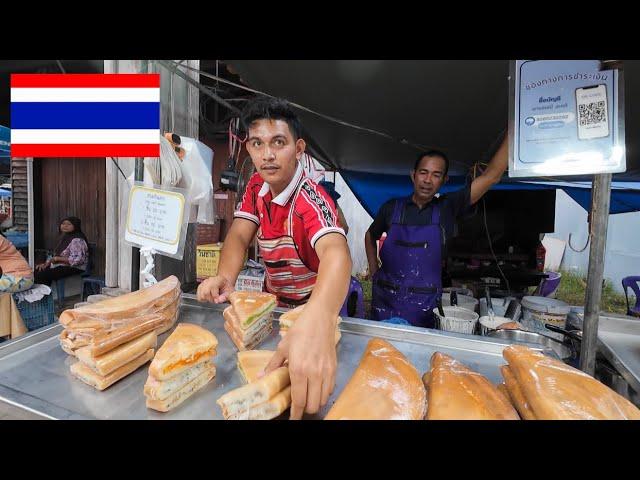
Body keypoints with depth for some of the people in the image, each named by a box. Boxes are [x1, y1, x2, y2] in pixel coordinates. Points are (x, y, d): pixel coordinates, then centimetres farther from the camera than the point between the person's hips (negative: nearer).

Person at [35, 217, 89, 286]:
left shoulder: (77, 240, -16)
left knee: (42, 275, -22)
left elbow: (76, 260, -25)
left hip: (74, 268, -10)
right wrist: (47, 262, 4)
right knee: (36, 271, -4)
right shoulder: (64, 237, 15)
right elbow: (56, 255, 22)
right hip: (61, 266, 10)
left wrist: (57, 258, -18)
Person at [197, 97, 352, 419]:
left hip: (313, 309, -6)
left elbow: (335, 252, -50)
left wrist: (317, 322, -70)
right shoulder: (256, 186, -6)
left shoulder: (310, 200, -31)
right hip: (273, 300, 7)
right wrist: (225, 277, -34)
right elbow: (239, 236, -12)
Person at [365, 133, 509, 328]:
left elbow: (492, 176, -5)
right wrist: (374, 273, 9)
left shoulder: (447, 208, 0)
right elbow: (370, 236, 16)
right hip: (385, 300, 1)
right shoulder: (392, 207, 1)